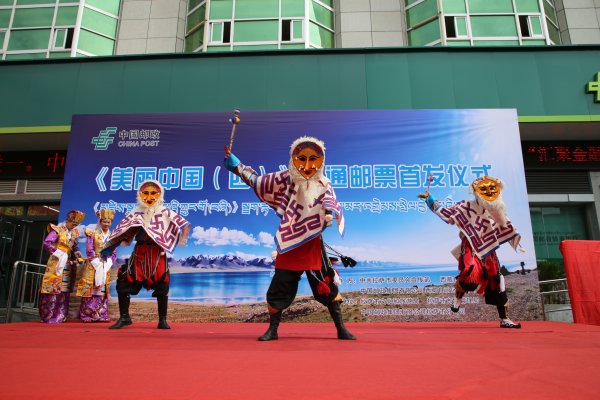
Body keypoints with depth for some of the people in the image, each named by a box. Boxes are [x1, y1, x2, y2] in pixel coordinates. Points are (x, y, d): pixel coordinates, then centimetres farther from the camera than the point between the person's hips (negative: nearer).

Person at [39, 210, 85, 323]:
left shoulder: (74, 232, 13)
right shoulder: (57, 230, -8)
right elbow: (46, 243, -17)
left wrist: (77, 253, 2)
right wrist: (58, 253, -19)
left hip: (68, 264, 7)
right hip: (57, 263, -7)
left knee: (64, 291, 7)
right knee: (54, 288, -6)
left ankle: (60, 316, 12)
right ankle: (48, 316, 1)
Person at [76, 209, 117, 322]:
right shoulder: (93, 234, 1)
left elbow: (114, 253, 10)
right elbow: (89, 250, -5)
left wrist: (108, 263, -5)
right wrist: (97, 261, -12)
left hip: (105, 268, 3)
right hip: (93, 266, -3)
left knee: (103, 290, 4)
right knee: (90, 289, -6)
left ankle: (101, 315, 8)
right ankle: (88, 315, -1)